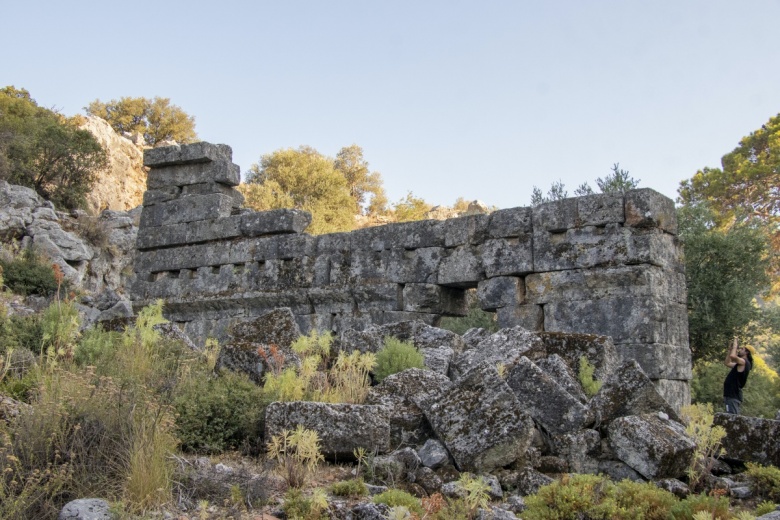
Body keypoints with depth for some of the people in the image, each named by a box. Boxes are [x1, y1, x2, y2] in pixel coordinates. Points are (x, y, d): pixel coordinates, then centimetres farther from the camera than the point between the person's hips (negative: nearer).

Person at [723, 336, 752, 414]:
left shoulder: (744, 362, -9)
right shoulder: (740, 364, 21)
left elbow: (732, 356, -27)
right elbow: (727, 363, 32)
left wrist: (735, 344, -10)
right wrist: (731, 349, 23)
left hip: (733, 396, -10)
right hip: (731, 395, 10)